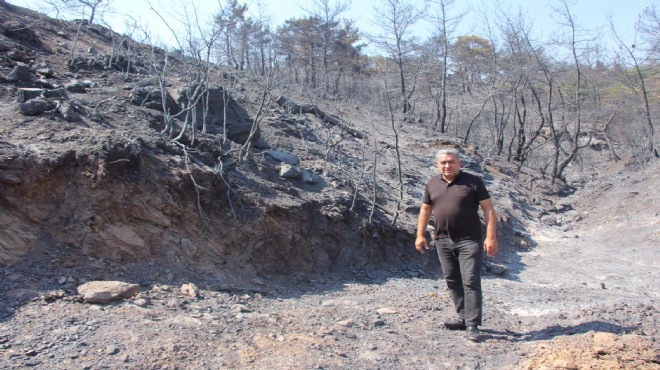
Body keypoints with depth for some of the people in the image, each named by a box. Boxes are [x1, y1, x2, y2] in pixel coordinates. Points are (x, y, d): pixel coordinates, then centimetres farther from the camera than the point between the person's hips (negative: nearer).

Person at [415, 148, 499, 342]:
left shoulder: (473, 182, -3)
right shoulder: (432, 183, 10)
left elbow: (488, 210, -5)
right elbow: (425, 210, 17)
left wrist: (491, 237, -12)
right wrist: (420, 235, 11)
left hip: (468, 241, -5)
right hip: (443, 240, 5)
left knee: (471, 282, -6)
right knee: (452, 281, 11)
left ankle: (472, 325, -3)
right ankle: (463, 317, 24)